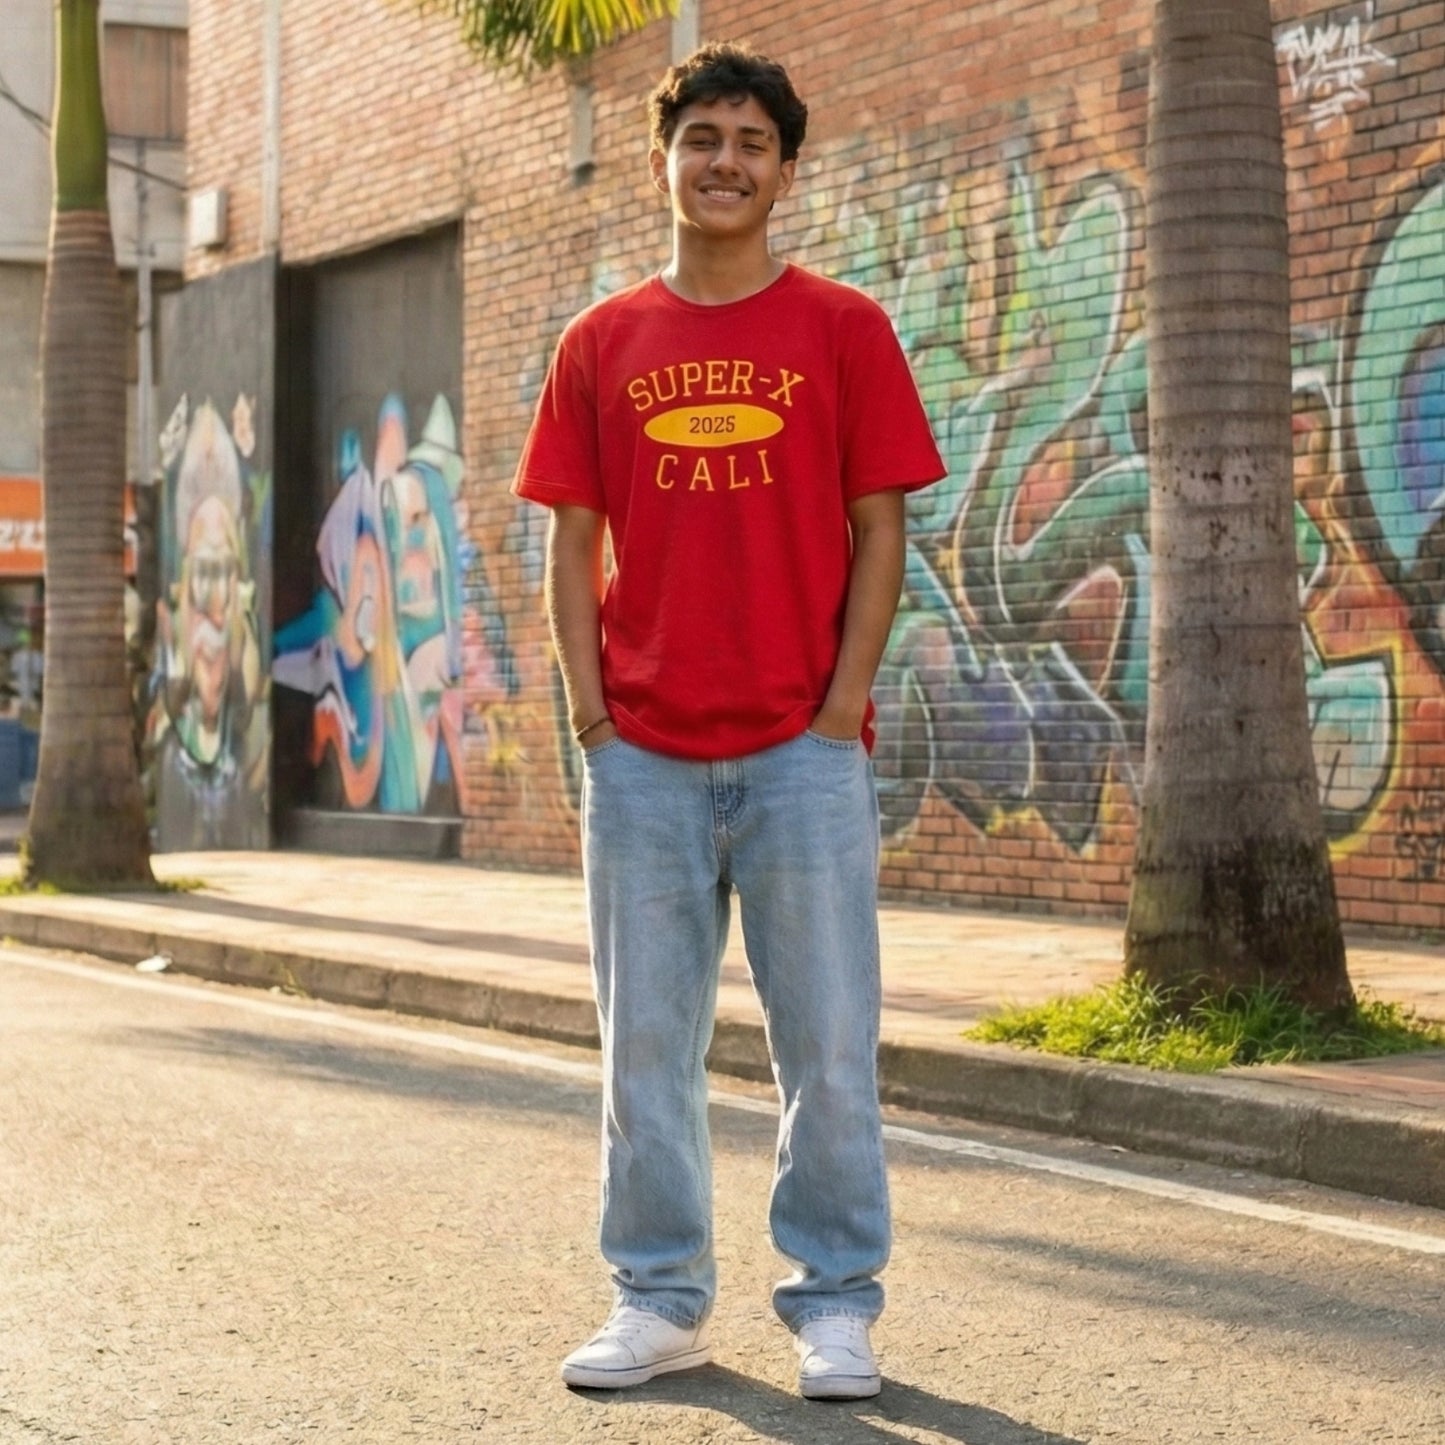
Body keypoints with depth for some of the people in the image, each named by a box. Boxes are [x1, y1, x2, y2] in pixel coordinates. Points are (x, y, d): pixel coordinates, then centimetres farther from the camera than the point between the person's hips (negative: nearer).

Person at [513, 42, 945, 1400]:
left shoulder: (843, 329, 3)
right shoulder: (602, 344, 9)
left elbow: (879, 533, 1)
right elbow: (572, 541, 9)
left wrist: (841, 707, -7)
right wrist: (593, 716, 0)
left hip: (803, 751, -2)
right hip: (642, 754, 2)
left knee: (828, 1044, 1)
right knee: (645, 1045, 7)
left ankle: (835, 1304, 13)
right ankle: (660, 1299, 19)